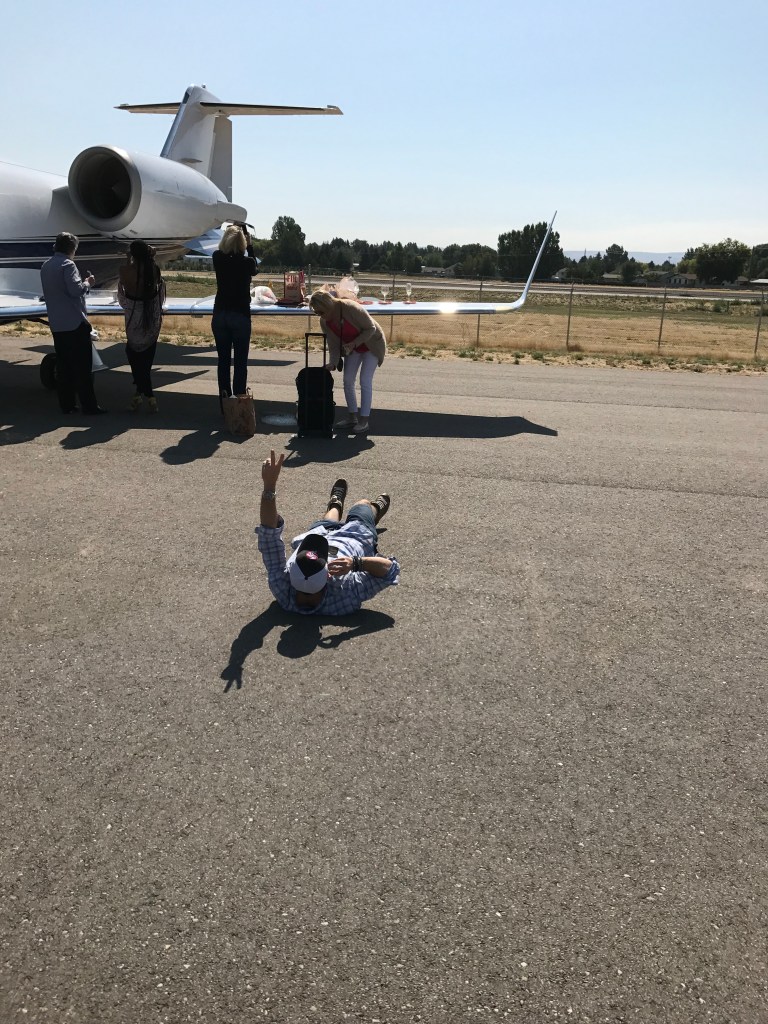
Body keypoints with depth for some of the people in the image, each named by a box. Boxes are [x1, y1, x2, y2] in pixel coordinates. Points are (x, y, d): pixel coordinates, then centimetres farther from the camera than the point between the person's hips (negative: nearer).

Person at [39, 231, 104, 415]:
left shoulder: (45, 266, 15)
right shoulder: (67, 265, -12)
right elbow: (75, 290, -21)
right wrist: (88, 283, -2)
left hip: (56, 325, 8)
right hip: (75, 323, -8)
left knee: (63, 366, 11)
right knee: (83, 367, -5)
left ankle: (66, 405, 13)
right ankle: (89, 406, -4)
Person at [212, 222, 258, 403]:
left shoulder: (218, 258, -3)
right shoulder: (247, 262, -10)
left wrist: (232, 230, 23)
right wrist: (249, 243, 17)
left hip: (219, 315, 3)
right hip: (241, 315, -3)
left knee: (223, 361, 9)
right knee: (241, 363, 3)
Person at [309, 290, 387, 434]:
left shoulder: (351, 308, -33)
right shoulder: (324, 322, -13)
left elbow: (371, 328, -24)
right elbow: (333, 346, -7)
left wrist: (354, 343, -31)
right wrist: (332, 364, -21)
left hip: (371, 343, -6)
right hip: (352, 347, 6)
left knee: (365, 381, -10)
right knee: (348, 380, 2)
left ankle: (364, 421, -4)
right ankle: (352, 417, 13)